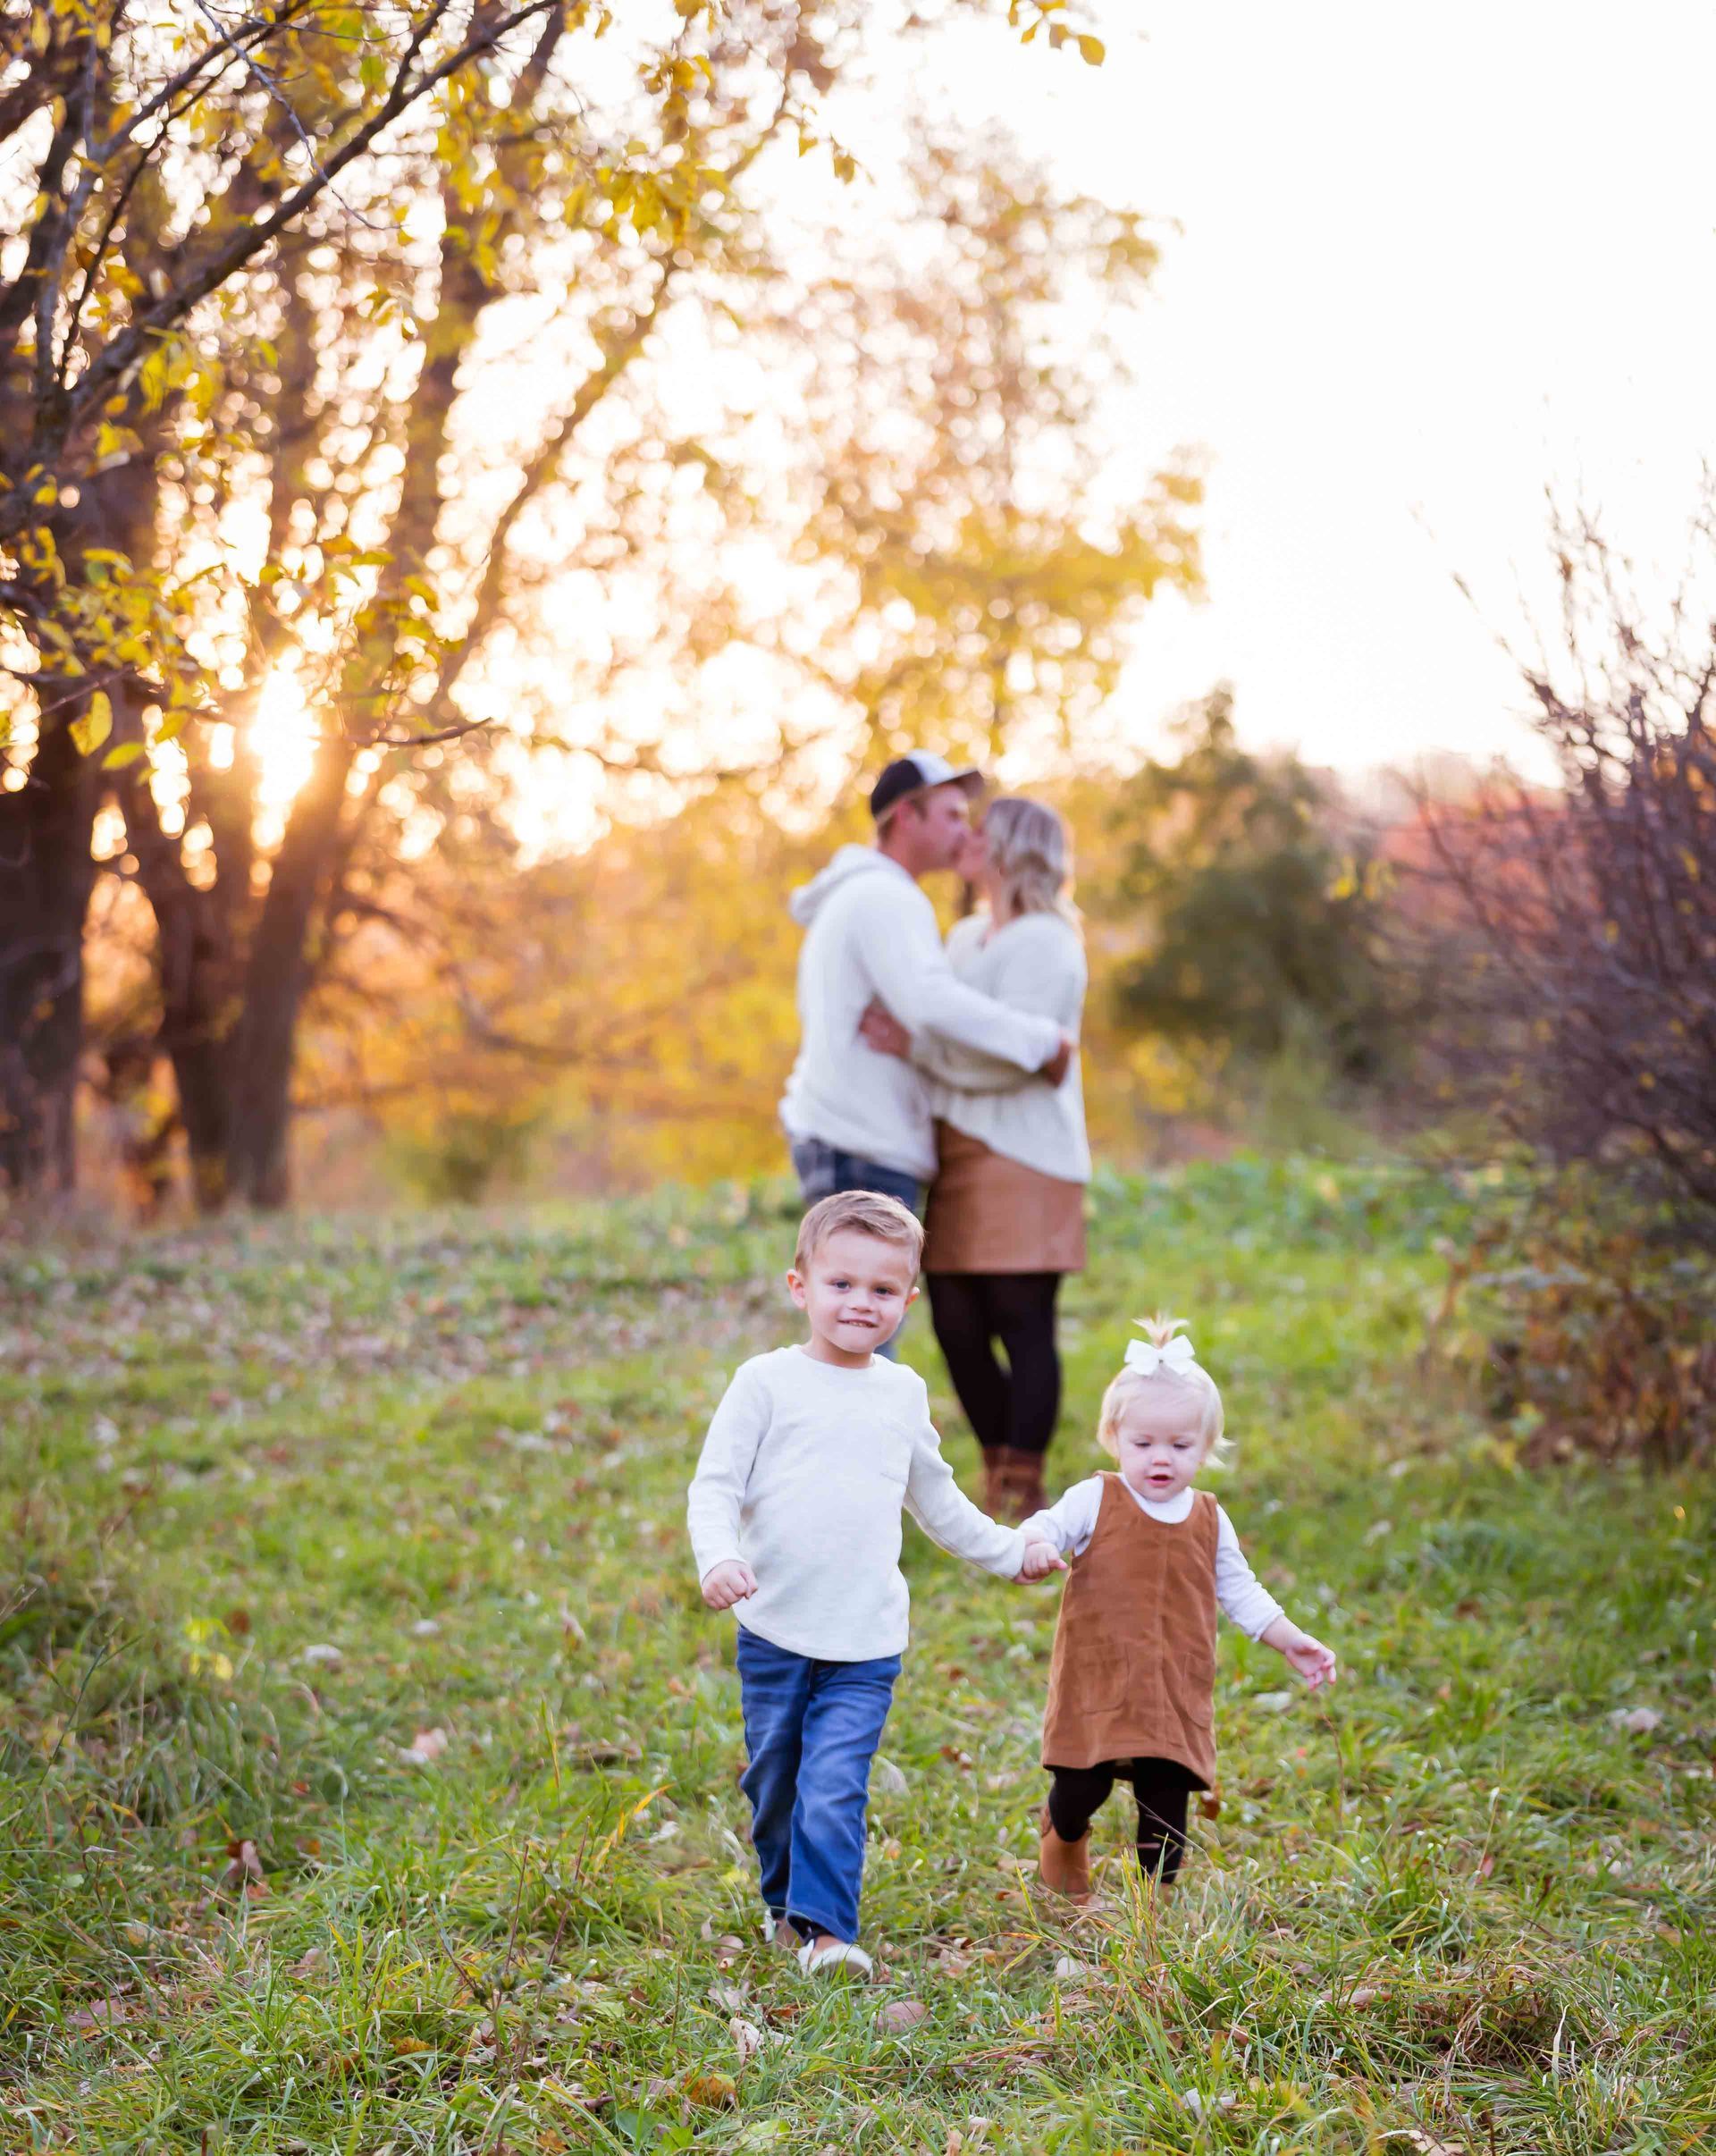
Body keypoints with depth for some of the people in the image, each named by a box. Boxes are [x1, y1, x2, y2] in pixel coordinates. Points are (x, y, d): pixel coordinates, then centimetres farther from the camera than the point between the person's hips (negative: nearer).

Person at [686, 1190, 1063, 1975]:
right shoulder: (767, 1382, -1)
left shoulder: (904, 1393, 11)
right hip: (774, 1633, -1)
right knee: (774, 1782, 10)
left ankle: (824, 1925, -9)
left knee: (834, 1786, -12)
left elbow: (935, 1497, 26)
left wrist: (1008, 1551, 29)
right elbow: (714, 1485, -5)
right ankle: (783, 1899, 31)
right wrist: (717, 1558, -22)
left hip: (866, 1644, 1)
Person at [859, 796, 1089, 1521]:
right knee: (956, 1324, 7)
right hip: (958, 1158, 8)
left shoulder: (1044, 945, -8)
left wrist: (914, 1045, -22)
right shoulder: (966, 937, 18)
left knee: (1022, 1322, -5)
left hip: (1022, 1160, -8)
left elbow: (1012, 1056, -18)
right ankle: (998, 1478, 20)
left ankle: (1022, 1495, 0)